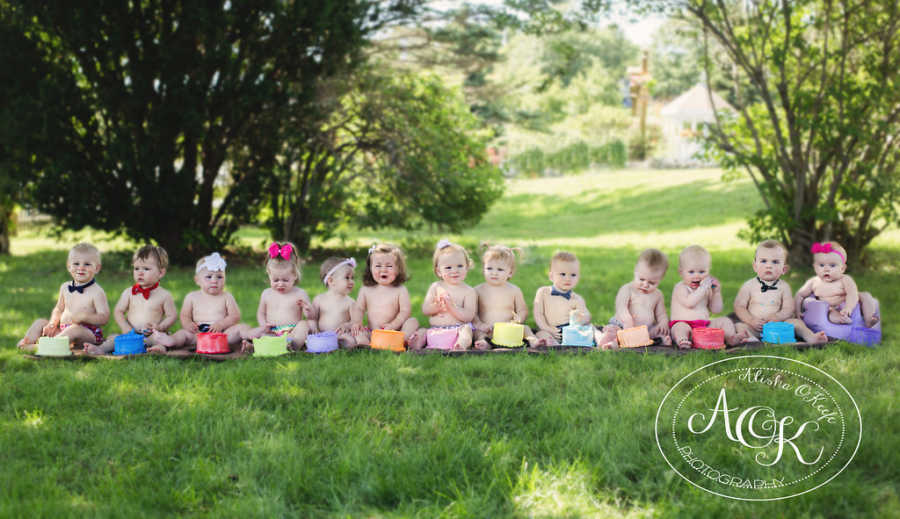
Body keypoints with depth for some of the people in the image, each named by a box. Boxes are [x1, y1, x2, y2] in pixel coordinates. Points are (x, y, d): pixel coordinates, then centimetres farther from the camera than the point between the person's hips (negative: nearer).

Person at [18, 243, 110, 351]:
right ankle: (27, 340, -18)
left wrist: (84, 317, -29)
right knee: (40, 322, 5)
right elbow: (59, 309, 23)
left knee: (75, 329, -37)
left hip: (88, 333, -7)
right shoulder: (65, 287, 12)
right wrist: (52, 324, 4)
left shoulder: (97, 292, -9)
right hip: (63, 329, 8)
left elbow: (104, 318, -14)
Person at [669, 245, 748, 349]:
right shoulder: (680, 287, -4)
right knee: (680, 327, -37)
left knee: (725, 321, -3)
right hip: (684, 323, -6)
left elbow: (716, 310, 14)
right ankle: (681, 340, -64)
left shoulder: (707, 289, 17)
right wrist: (703, 288, -22)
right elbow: (689, 303, -23)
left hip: (705, 324, 6)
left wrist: (717, 292, 3)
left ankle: (731, 337, -24)